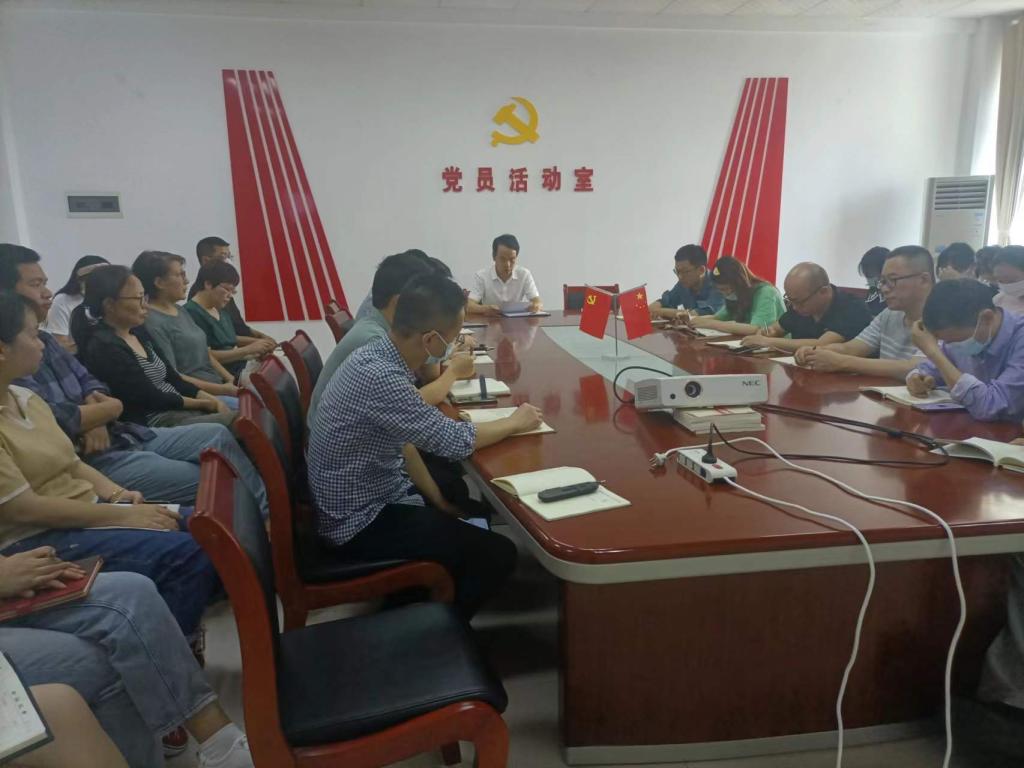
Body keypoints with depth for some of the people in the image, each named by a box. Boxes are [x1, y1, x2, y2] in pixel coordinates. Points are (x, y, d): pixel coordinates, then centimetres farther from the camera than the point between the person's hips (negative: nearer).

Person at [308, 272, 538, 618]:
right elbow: (456, 441, -26)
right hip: (361, 521, -9)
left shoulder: (378, 355, -1)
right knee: (498, 554, -10)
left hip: (373, 495, 10)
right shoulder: (379, 376, -31)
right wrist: (515, 422, -8)